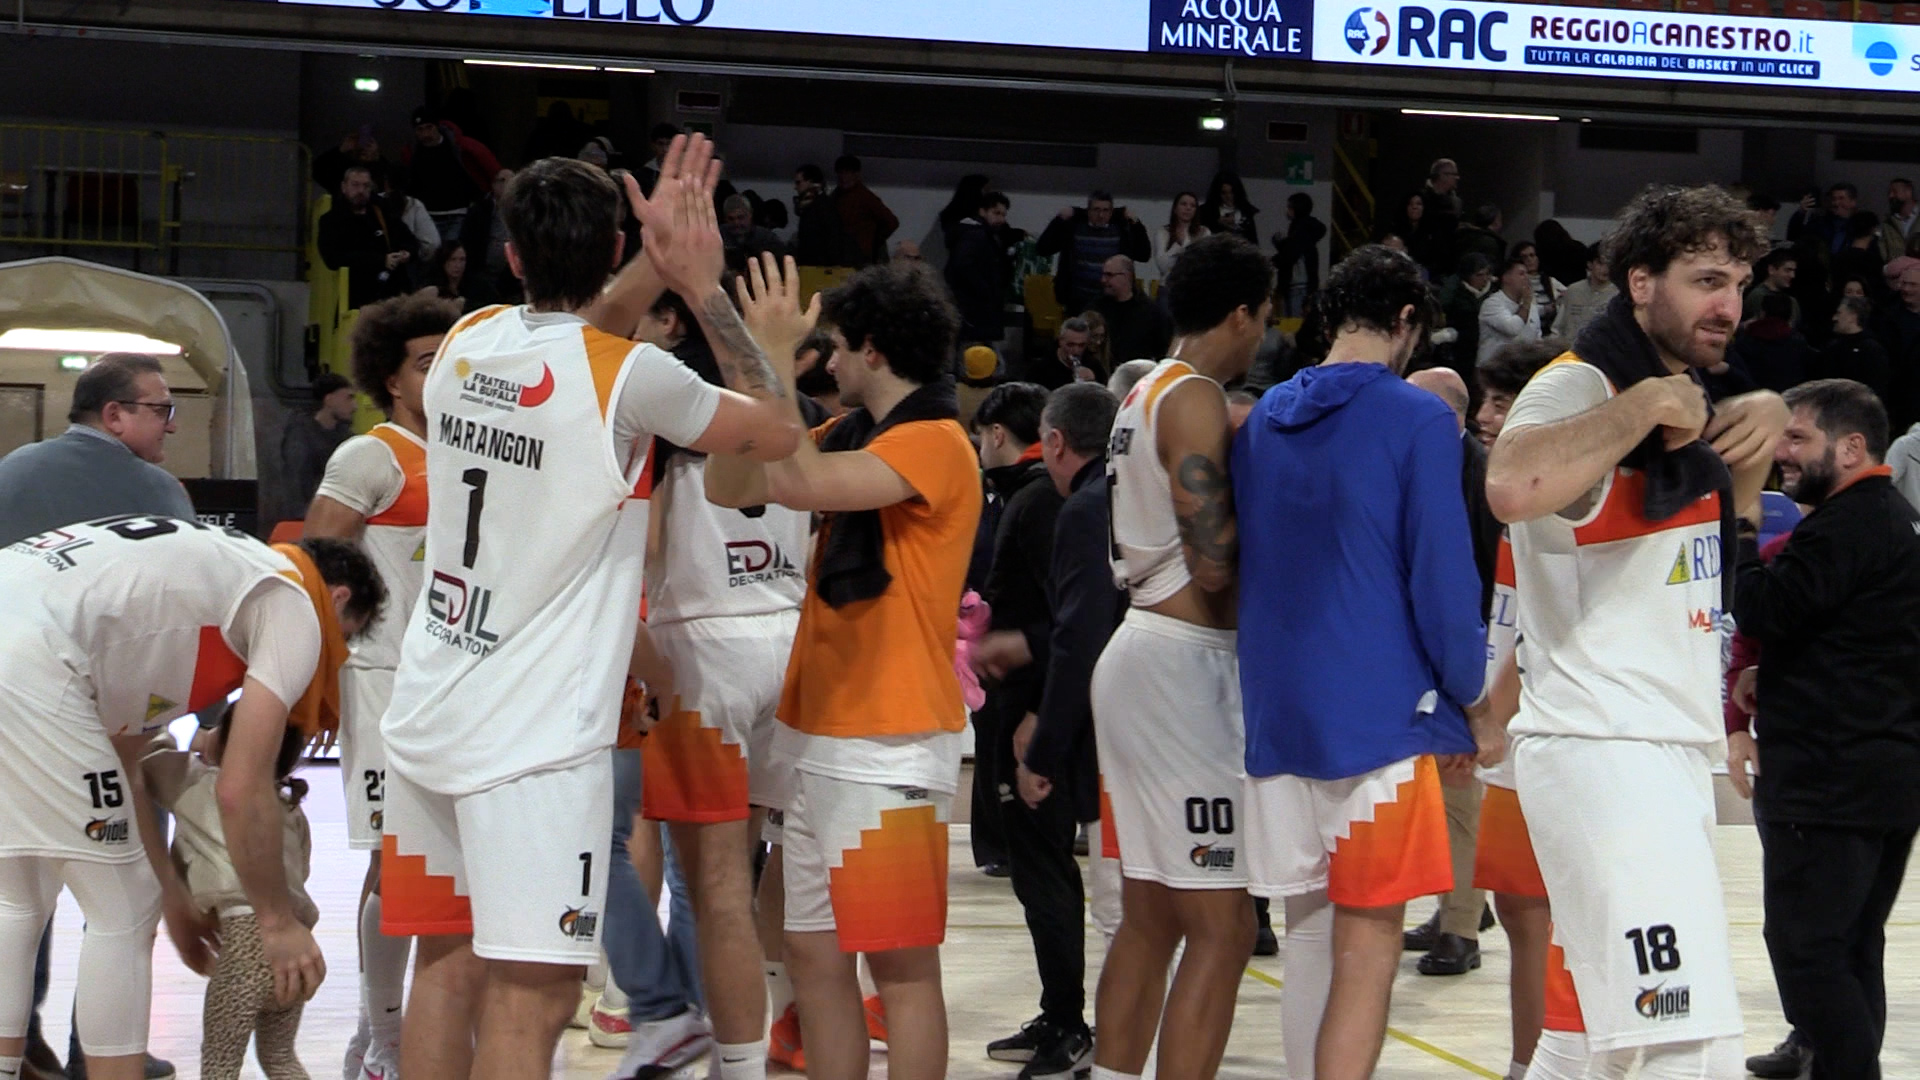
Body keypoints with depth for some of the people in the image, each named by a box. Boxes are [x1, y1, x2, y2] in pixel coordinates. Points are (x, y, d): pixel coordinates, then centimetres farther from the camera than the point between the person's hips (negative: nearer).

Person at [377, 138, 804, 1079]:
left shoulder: (466, 341, 6)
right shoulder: (629, 377, -13)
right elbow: (780, 431, 1)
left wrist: (659, 263, 14)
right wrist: (703, 288, 6)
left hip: (428, 715, 7)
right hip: (533, 740, -7)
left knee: (447, 963, 16)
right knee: (529, 998, -6)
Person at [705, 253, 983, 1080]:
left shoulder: (934, 442, -13)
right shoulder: (850, 435, 14)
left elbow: (800, 483, -26)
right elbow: (728, 487, 10)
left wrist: (774, 355, -18)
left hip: (887, 746, -9)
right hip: (817, 733, 9)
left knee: (901, 965, -3)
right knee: (812, 954, 12)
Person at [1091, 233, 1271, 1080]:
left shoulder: (1143, 396, 16)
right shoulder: (1197, 401, -13)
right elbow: (1215, 564, -20)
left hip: (1141, 651, 10)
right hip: (1183, 664, -10)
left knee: (1149, 916, 15)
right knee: (1221, 928, -7)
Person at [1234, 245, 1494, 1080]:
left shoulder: (1264, 417, 10)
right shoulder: (1416, 420, -8)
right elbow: (1441, 578, -10)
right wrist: (1475, 707, 1)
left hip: (1276, 711, 6)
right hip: (1377, 713, -6)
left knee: (1308, 933, 15)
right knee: (1367, 950, -3)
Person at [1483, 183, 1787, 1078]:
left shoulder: (1681, 396, 16)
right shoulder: (1579, 386, -13)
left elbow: (1725, 511, 34)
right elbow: (1513, 488, -36)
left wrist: (1761, 429, 13)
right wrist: (1646, 403, -25)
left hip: (1669, 750, 10)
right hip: (1600, 746, -10)